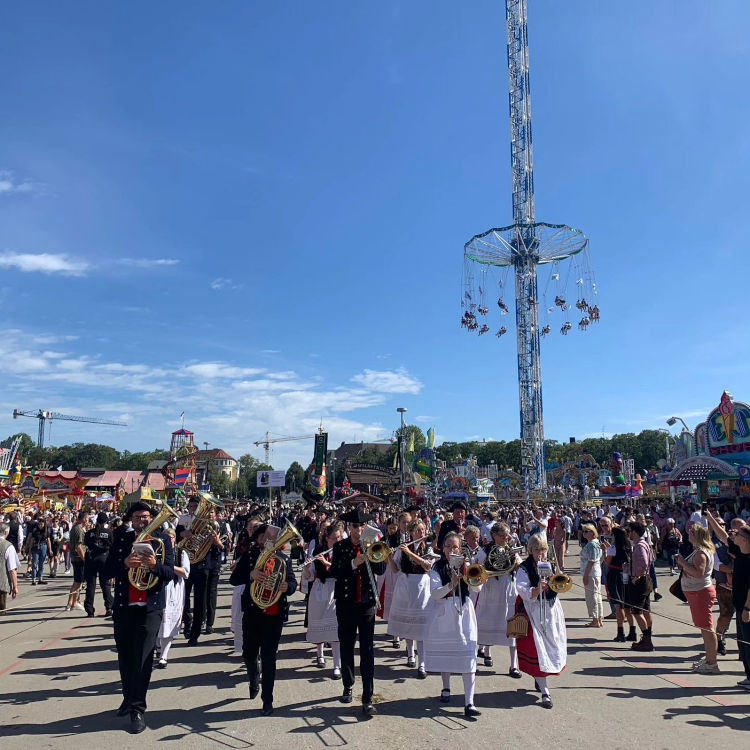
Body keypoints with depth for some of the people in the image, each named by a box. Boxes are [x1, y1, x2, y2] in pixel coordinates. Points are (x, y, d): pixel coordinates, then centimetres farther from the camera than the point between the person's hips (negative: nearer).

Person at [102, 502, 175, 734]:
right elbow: (106, 572, -2)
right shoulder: (121, 539, 3)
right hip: (123, 607, 3)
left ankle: (138, 709, 4)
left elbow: (170, 573, -9)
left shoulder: (163, 540, -2)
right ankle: (128, 697, 35)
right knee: (125, 657, 15)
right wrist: (124, 563, -22)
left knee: (143, 659, -4)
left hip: (150, 608, -3)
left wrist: (154, 565, -29)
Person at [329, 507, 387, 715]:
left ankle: (367, 698, -1)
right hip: (346, 603, 1)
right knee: (346, 647, 15)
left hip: (367, 603, -1)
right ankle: (348, 686, 34)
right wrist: (354, 563, -27)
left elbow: (381, 570, -7)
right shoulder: (340, 547, -1)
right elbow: (334, 571, -13)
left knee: (367, 651, -3)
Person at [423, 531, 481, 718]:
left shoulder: (465, 566, 2)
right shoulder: (437, 567, -1)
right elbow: (434, 593, -11)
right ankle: (446, 688, 38)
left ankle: (469, 703, -6)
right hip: (444, 614, 0)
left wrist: (468, 573, -23)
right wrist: (451, 585, -26)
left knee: (468, 657, -7)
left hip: (463, 613, 0)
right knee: (444, 652, 13)